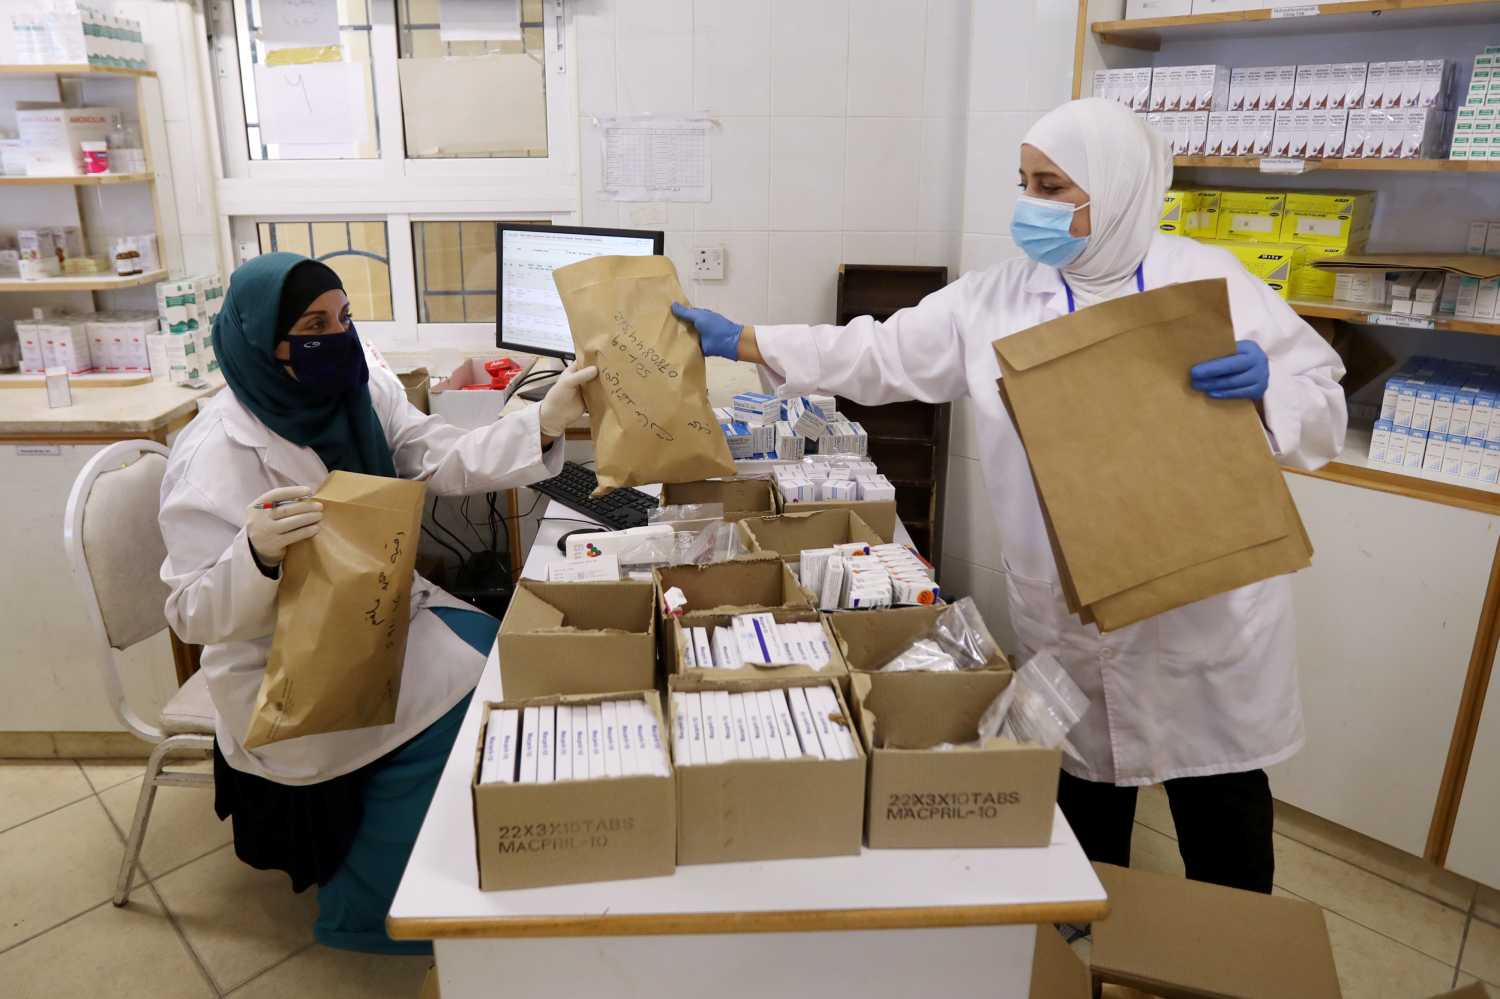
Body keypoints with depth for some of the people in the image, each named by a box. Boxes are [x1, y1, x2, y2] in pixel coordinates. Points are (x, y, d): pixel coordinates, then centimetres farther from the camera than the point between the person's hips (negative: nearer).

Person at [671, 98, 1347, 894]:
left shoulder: (1211, 281, -5)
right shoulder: (996, 301, 0)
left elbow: (1321, 408, -2)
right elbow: (880, 355, -2)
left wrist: (1264, 388, -24)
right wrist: (741, 342, -7)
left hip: (1206, 604, -1)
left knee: (1221, 800, 14)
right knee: (1086, 784, 18)